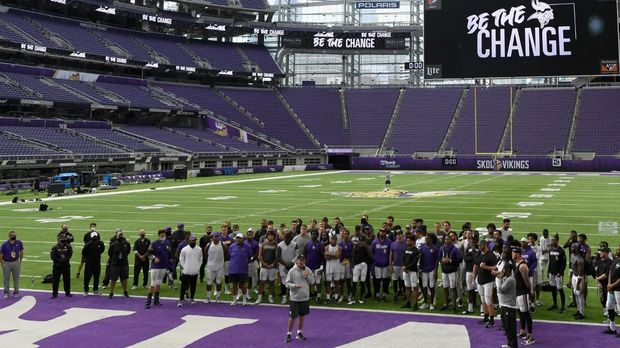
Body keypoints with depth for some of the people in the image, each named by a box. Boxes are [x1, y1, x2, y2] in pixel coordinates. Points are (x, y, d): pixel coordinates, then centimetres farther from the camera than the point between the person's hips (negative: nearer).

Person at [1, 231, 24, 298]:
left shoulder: (19, 243, -4)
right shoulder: (4, 245, -11)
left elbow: (21, 252, 10)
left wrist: (20, 261, 9)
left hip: (16, 263, 2)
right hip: (6, 263, -2)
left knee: (16, 278, 9)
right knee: (6, 279, 6)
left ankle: (16, 292, 21)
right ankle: (6, 293, 17)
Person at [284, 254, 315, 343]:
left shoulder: (307, 270, 2)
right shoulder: (292, 271, -10)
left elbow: (312, 281, 4)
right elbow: (287, 283, -8)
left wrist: (307, 276, -14)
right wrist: (294, 285, -25)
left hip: (305, 297, 4)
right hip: (295, 298, -4)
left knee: (302, 315, 13)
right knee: (292, 316, 0)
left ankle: (299, 333, 27)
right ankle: (289, 334, 14)